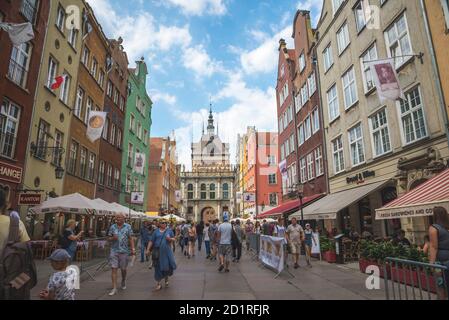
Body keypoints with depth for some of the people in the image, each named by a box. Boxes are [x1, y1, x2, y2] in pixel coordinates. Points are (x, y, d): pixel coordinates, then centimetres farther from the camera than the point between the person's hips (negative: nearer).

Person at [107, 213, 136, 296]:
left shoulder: (128, 227, 0)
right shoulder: (112, 227, 5)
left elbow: (131, 238, -1)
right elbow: (109, 238, 10)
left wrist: (133, 249, -8)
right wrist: (113, 238, -13)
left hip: (124, 251, -1)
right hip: (114, 251, 1)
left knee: (123, 269, 12)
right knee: (114, 269, -3)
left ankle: (123, 282, 39)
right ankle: (114, 288, 2)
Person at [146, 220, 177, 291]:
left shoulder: (169, 230, 6)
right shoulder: (156, 231, 5)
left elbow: (174, 239, 8)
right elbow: (151, 241, 4)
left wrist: (170, 239, -13)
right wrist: (148, 249, -3)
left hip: (167, 251, 0)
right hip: (158, 252, 0)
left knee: (168, 265, 0)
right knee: (158, 267, 4)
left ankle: (166, 279, 32)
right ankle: (158, 284, 17)